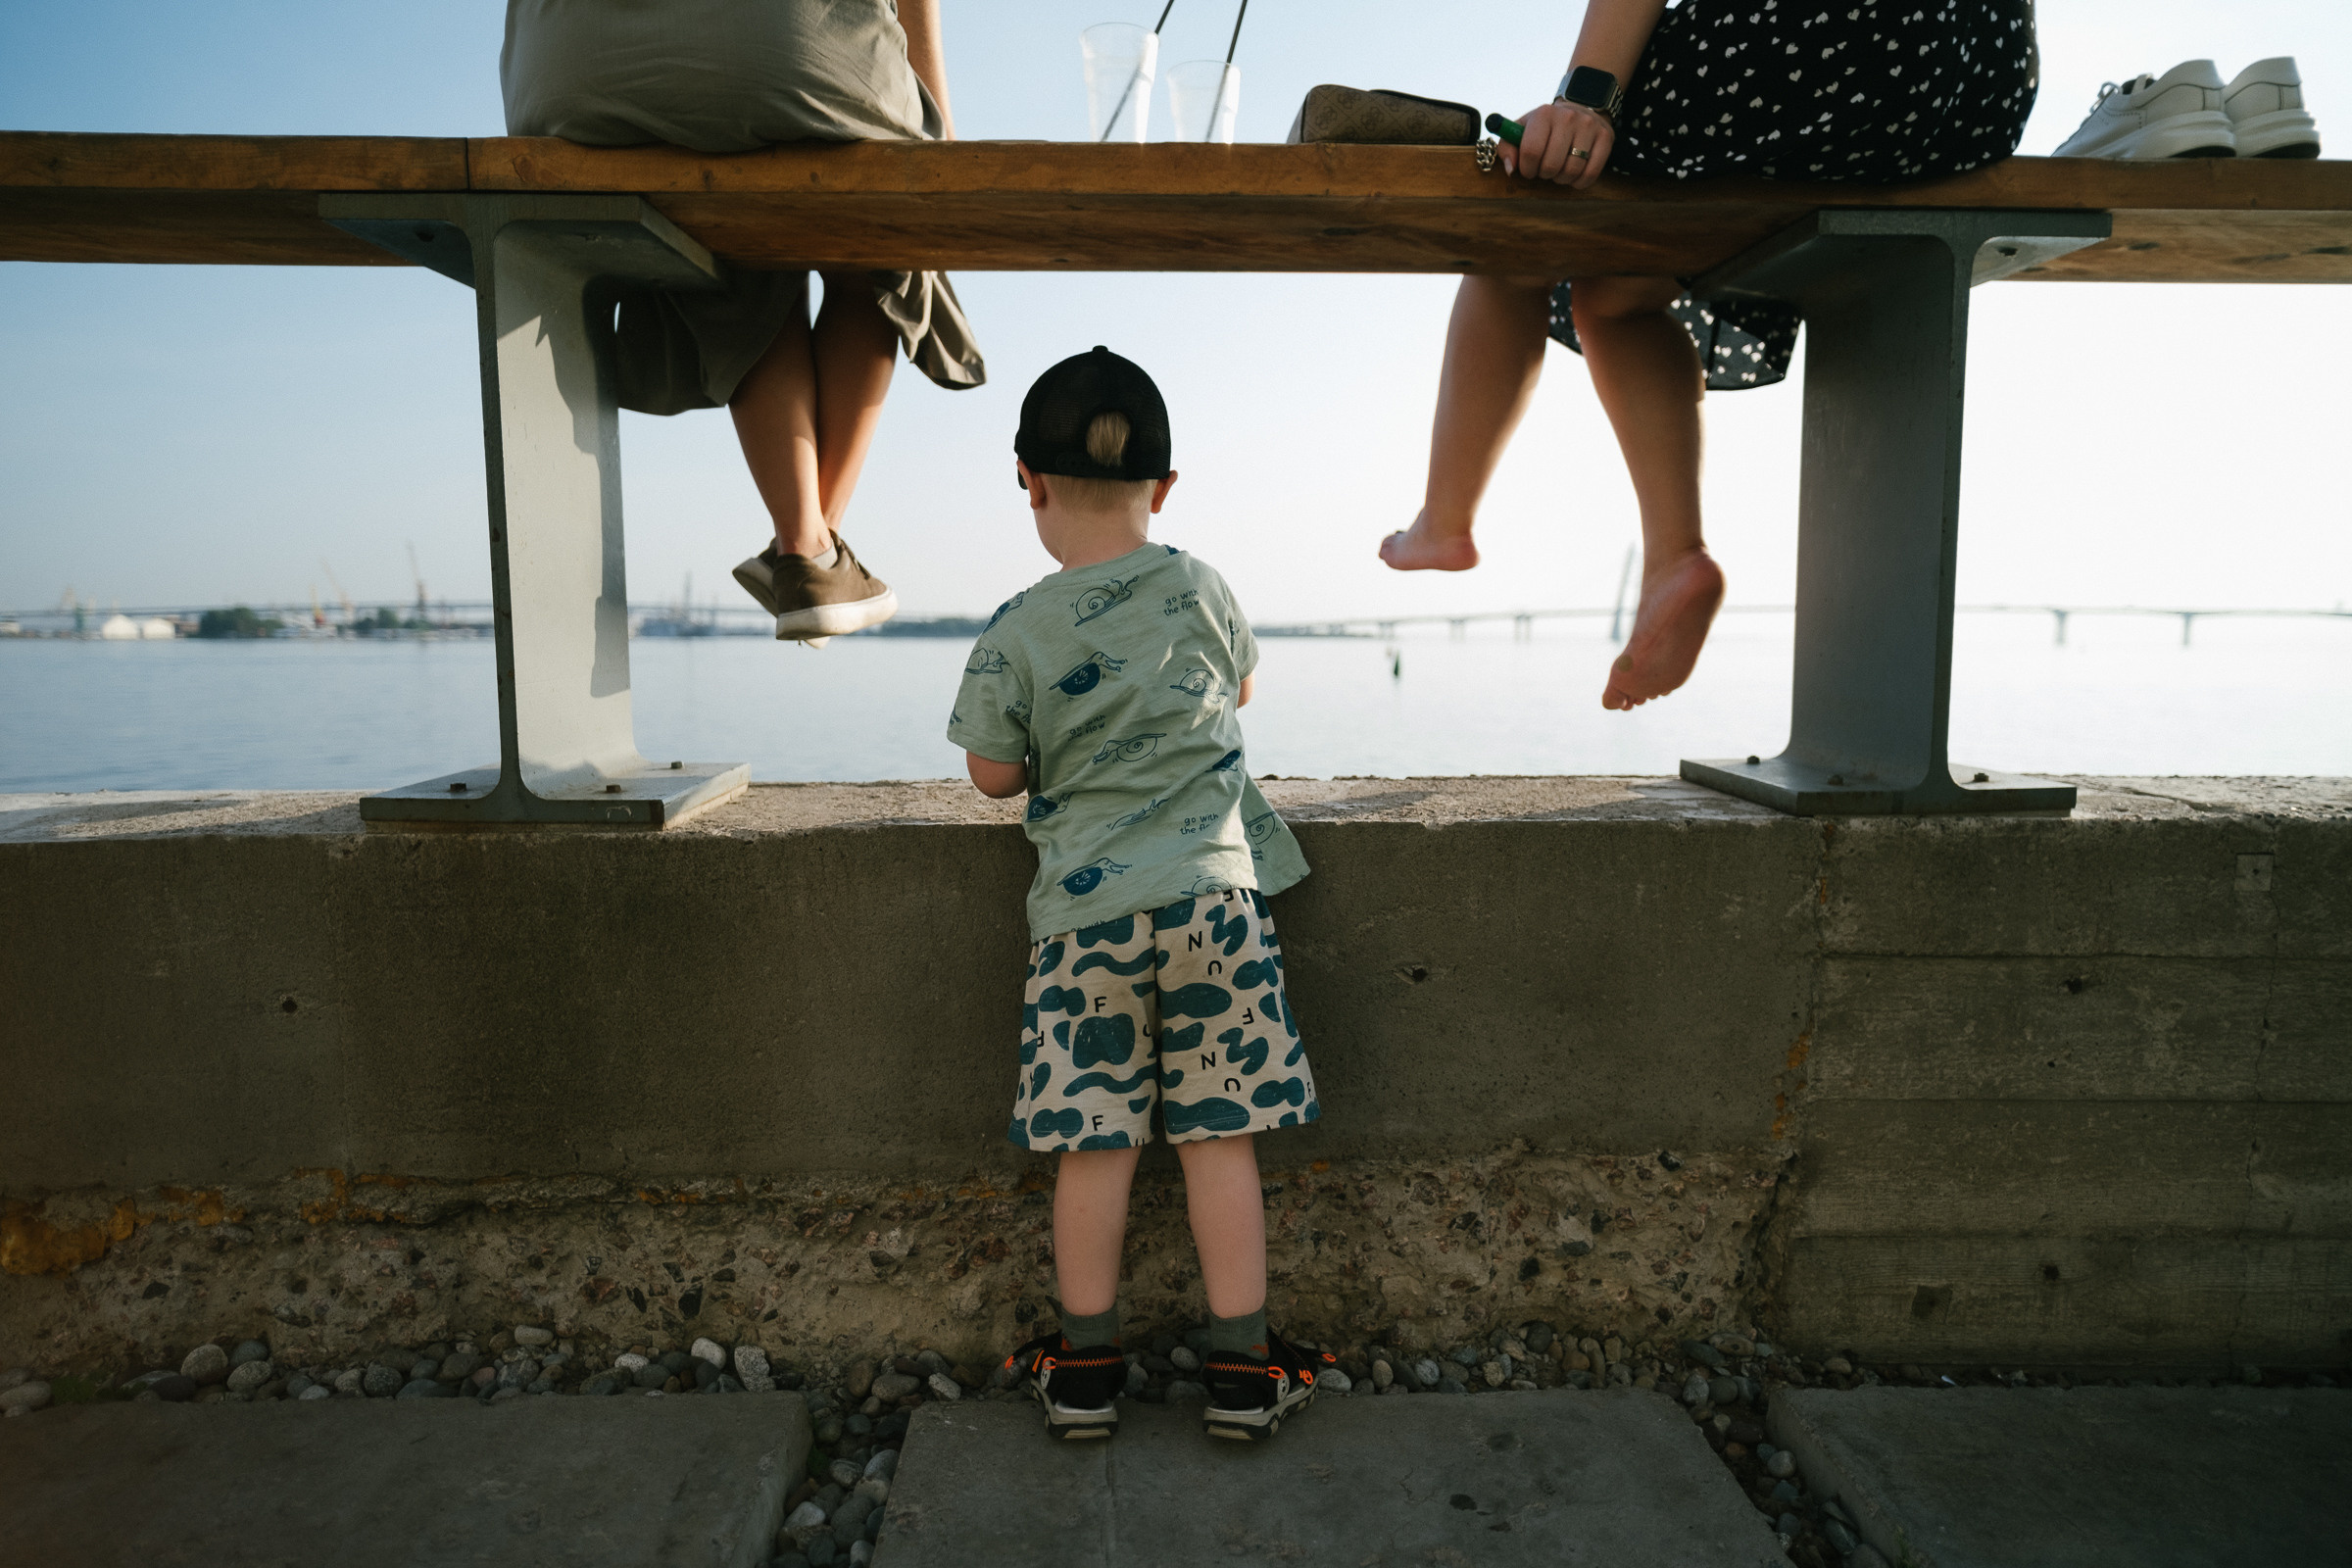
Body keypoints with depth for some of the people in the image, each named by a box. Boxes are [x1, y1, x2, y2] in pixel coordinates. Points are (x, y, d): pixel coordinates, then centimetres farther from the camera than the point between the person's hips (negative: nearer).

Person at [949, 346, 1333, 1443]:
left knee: (1092, 1145, 8)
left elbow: (994, 776, 4)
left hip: (1083, 911, -1)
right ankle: (1242, 1371, 18)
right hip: (1214, 896, 2)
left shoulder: (1014, 635, -6)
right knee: (1220, 1138, 8)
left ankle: (1085, 1367, 22)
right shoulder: (1201, 589, 1)